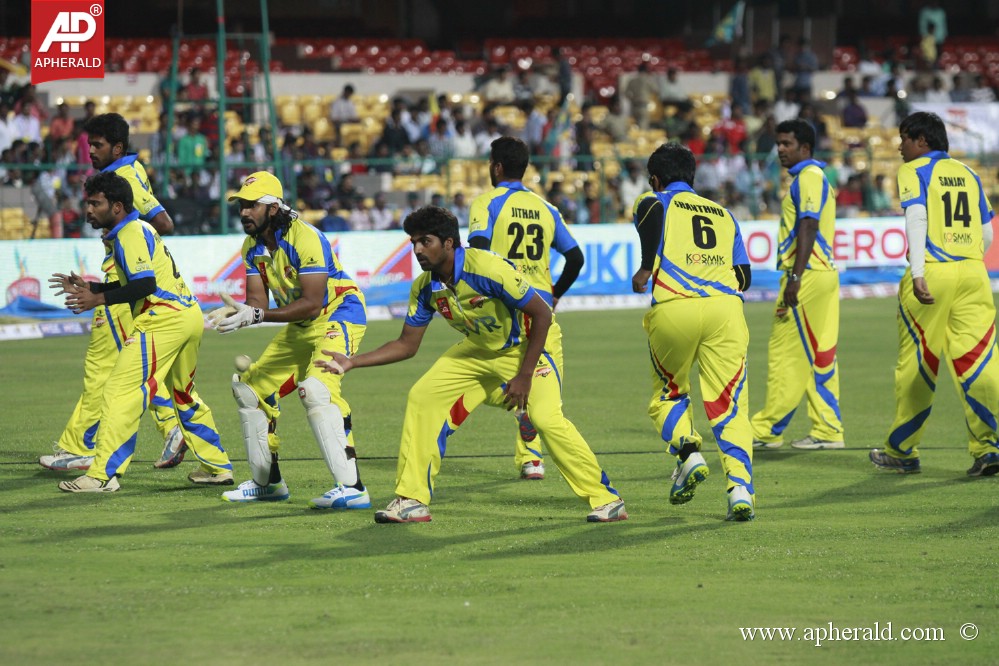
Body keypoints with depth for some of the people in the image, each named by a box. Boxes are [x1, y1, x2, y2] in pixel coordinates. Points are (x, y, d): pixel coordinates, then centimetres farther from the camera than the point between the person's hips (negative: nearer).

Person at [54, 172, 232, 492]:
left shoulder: (130, 234, -10)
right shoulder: (138, 229, 20)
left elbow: (145, 285, -20)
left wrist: (99, 299, -18)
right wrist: (90, 287, 22)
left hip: (163, 320, -11)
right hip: (190, 315, 11)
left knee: (120, 391, -11)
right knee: (184, 397, 24)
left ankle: (103, 475, -15)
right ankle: (218, 467, 30)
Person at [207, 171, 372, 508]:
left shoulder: (305, 238, -25)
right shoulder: (253, 246, 1)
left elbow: (312, 303, -31)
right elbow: (257, 300, -4)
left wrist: (257, 316, -37)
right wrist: (235, 313, -27)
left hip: (339, 315, -10)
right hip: (300, 328, 10)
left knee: (316, 387, -31)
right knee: (249, 386, 12)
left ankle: (352, 487, -34)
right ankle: (267, 481, 25)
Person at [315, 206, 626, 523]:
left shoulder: (489, 269, -31)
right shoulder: (425, 287, -9)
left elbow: (542, 314, -26)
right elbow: (406, 344, 2)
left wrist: (524, 376, -25)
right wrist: (352, 362, -9)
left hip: (530, 343, -7)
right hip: (480, 350, 7)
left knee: (546, 417, -26)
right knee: (422, 396, -5)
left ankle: (606, 499, -13)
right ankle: (412, 500, 2)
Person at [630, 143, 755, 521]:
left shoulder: (654, 203, 16)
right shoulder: (723, 214, 28)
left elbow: (652, 208, -11)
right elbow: (744, 276, 19)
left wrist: (646, 267, -13)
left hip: (673, 309, -2)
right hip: (725, 306, 2)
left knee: (668, 393, 19)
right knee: (729, 406, 1)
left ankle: (688, 454, -6)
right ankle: (741, 489, -16)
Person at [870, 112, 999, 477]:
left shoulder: (913, 172, 2)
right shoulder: (967, 174, 18)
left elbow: (916, 218, -13)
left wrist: (918, 274, -22)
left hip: (933, 271, -4)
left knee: (915, 363, 6)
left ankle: (901, 450, 16)